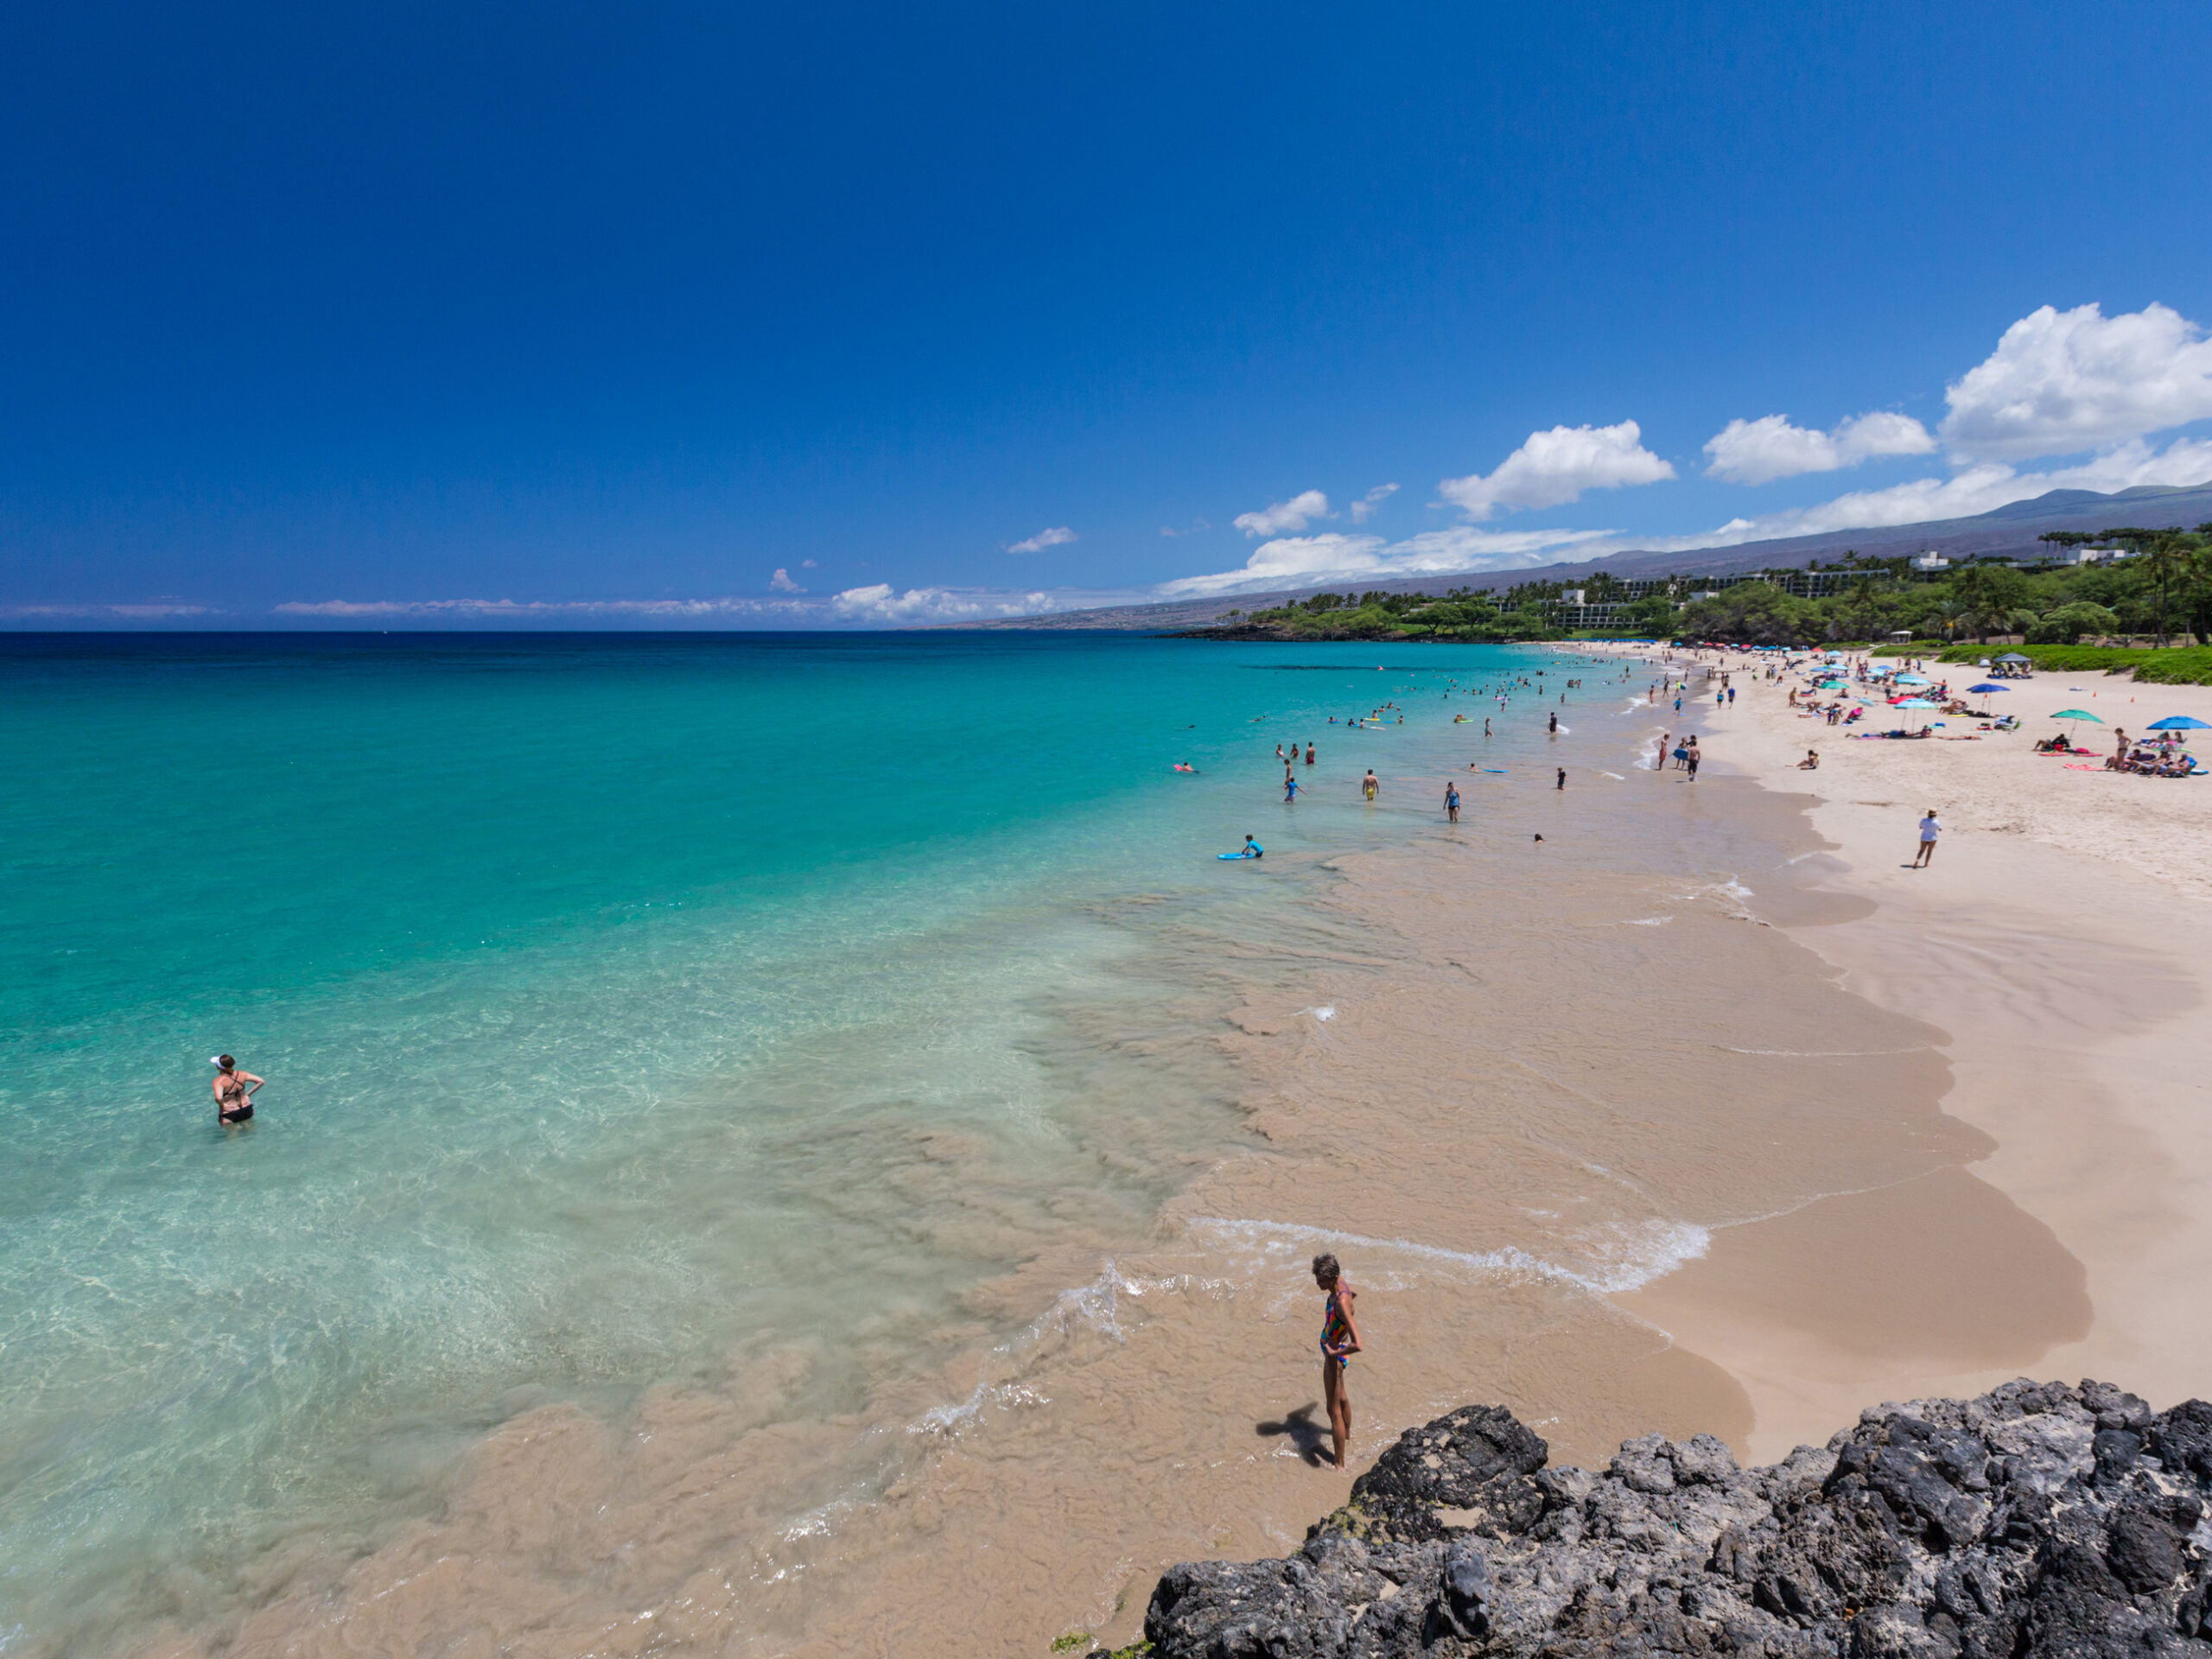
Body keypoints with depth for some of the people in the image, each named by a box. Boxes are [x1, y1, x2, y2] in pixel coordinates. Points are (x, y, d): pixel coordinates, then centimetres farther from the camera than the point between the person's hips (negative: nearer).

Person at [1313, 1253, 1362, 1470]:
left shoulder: (1341, 1303, -36)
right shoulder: (1341, 1282, -10)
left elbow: (1357, 1345, -42)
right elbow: (1355, 1295, 17)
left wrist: (1335, 1353, -27)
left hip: (1335, 1357, -10)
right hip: (1332, 1349, 10)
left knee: (1334, 1409, 5)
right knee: (1341, 1397, 32)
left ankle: (1340, 1464, 19)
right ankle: (1347, 1436, 56)